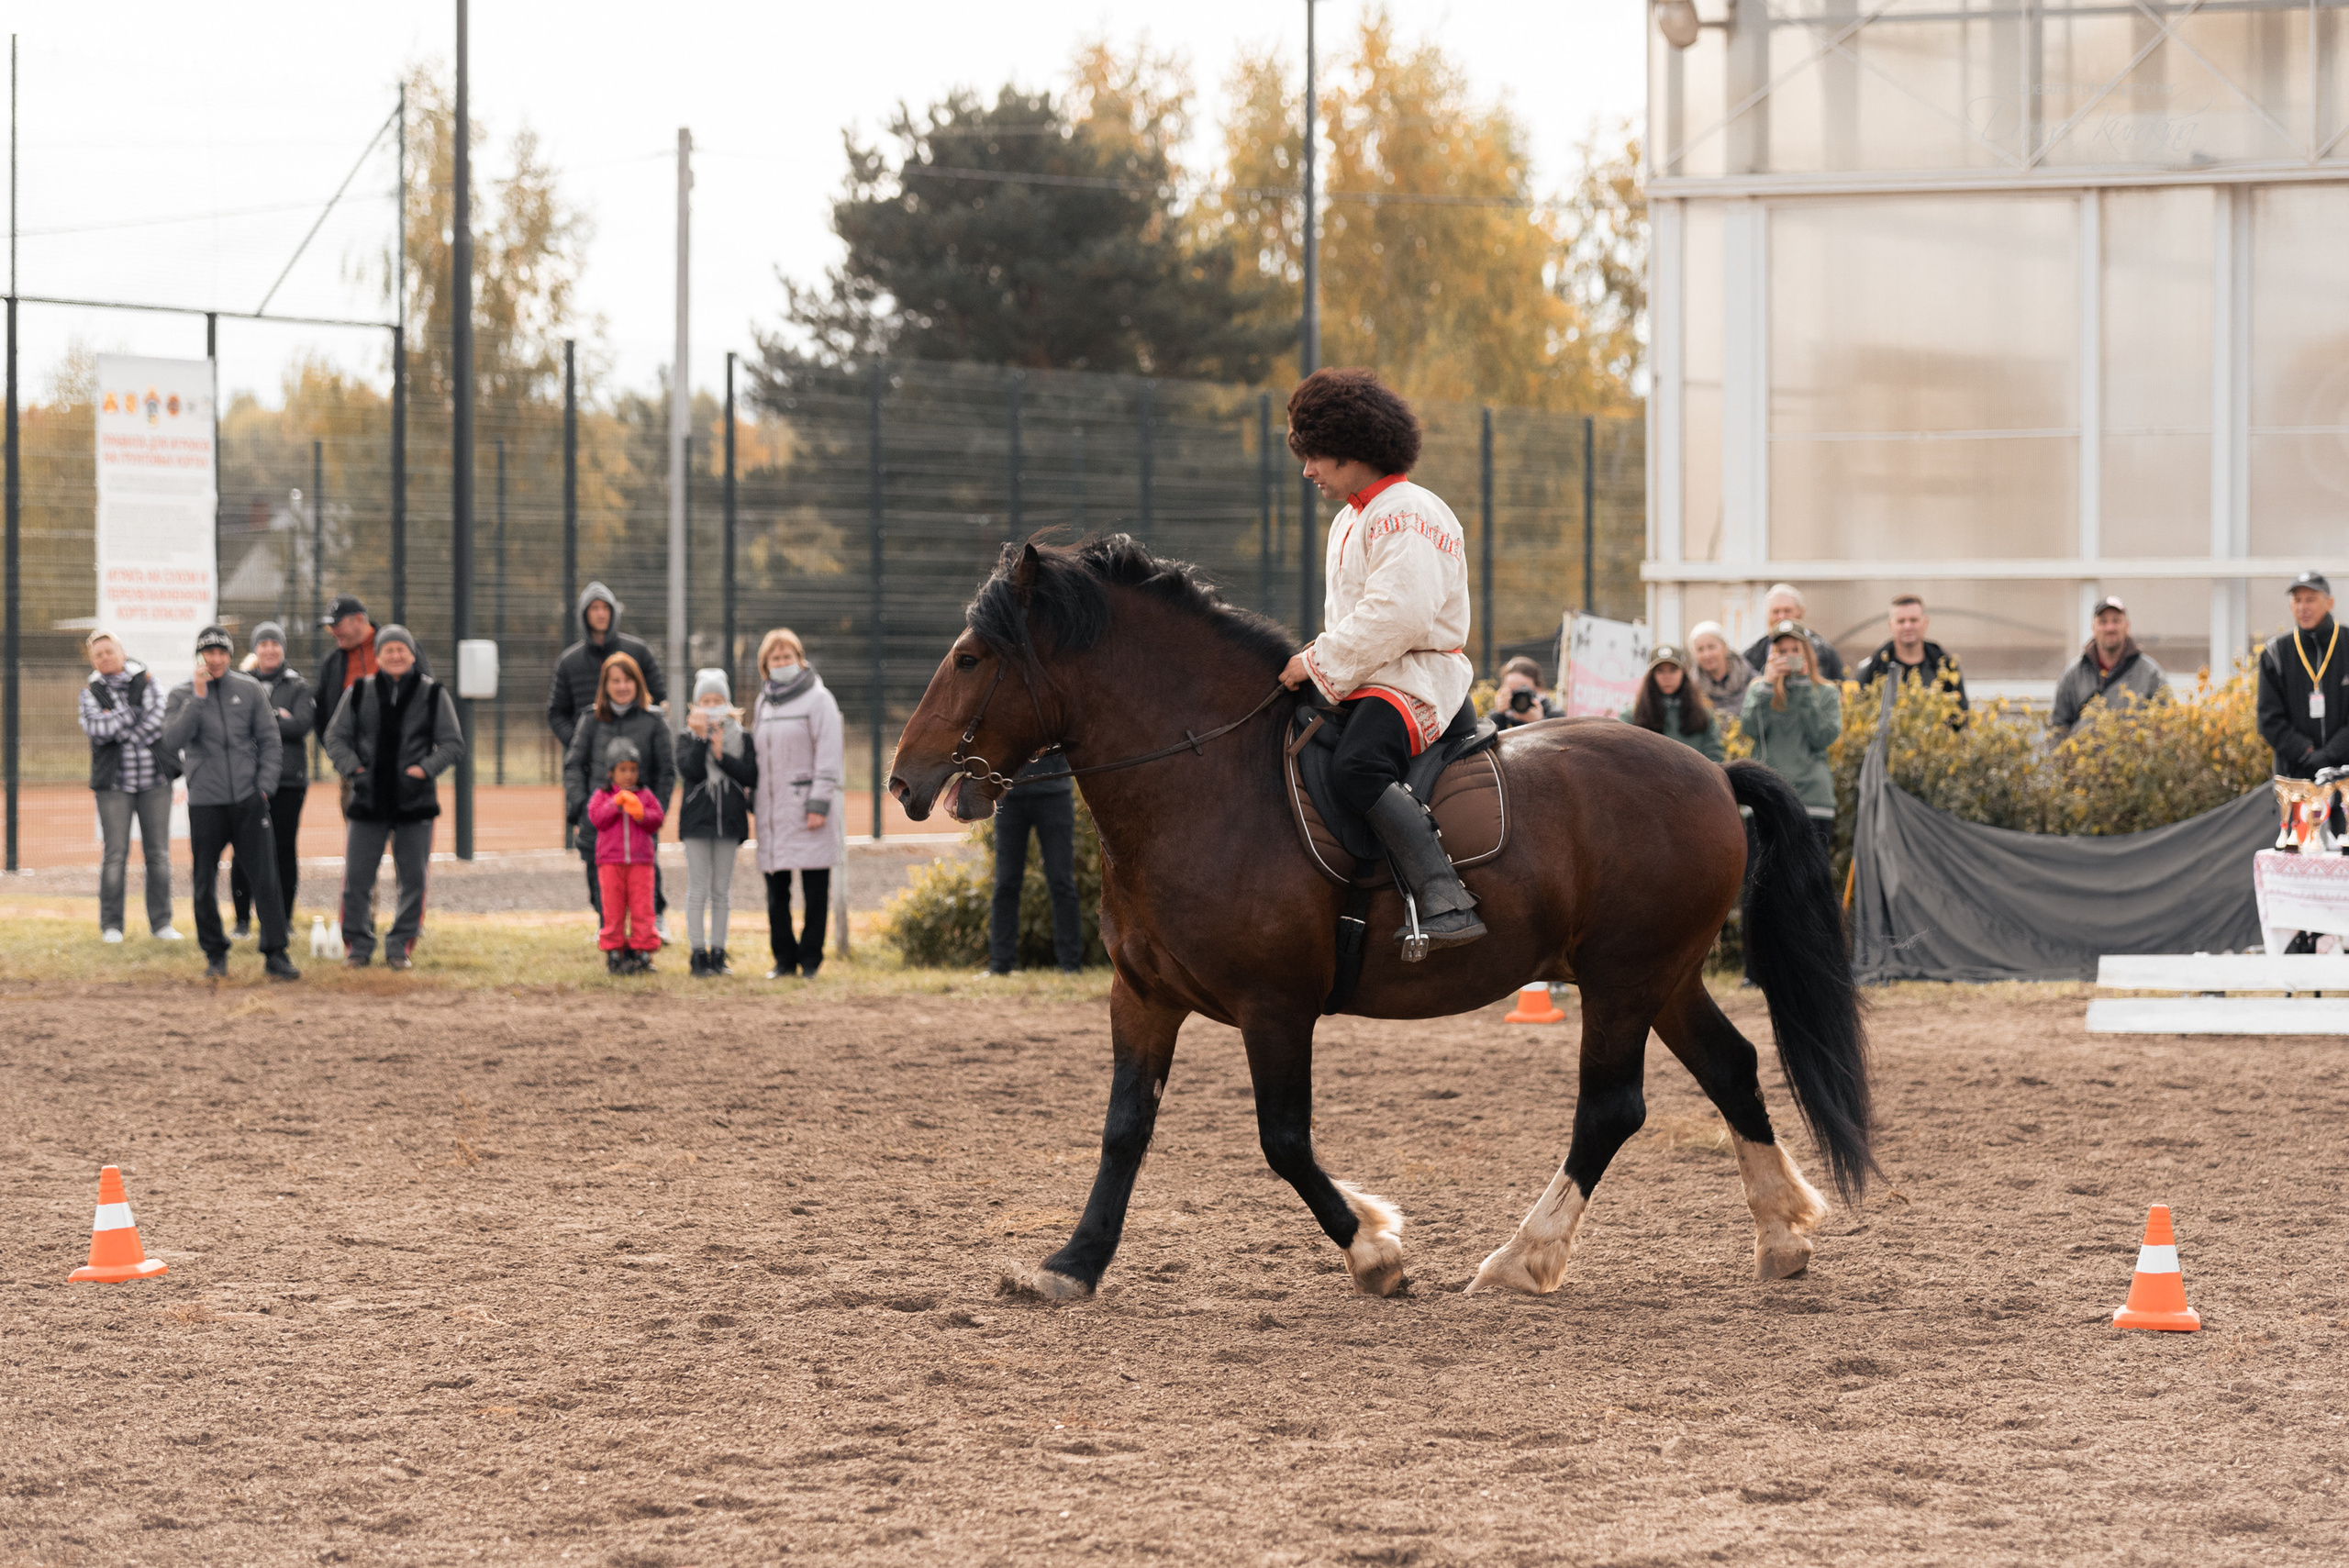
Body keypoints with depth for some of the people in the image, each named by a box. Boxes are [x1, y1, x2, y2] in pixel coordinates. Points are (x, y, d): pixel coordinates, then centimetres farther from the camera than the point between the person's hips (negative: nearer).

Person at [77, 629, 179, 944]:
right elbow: (94, 728, -12)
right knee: (115, 854, -5)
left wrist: (114, 727, -10)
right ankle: (111, 926, 3)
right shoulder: (91, 692, 5)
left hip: (154, 781, 1)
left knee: (158, 853, 2)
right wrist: (133, 713, -10)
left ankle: (161, 922, 9)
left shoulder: (147, 682, 4)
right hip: (114, 784, -1)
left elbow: (157, 722, -11)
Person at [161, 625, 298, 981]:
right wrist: (198, 698, -15)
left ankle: (275, 954, -1)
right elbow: (172, 740, -12)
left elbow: (270, 742, 10)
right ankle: (215, 954, 17)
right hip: (205, 802, 0)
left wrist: (264, 787, 0)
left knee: (265, 878, -6)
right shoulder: (181, 696, 4)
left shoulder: (250, 690, 8)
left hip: (248, 801, 0)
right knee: (204, 885, 4)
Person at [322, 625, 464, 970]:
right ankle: (358, 945, 12)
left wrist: (426, 768, -12)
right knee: (356, 877, -1)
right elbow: (336, 737, 10)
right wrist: (352, 767, -9)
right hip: (368, 797, 0)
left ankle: (401, 946, 13)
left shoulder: (433, 694, 4)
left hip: (415, 801, 0)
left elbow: (453, 743, 5)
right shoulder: (359, 693, 6)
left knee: (413, 878, 1)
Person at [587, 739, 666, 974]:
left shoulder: (646, 796, 10)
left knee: (641, 907, -2)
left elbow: (656, 821, 2)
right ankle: (614, 952, 6)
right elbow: (596, 819, -7)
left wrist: (641, 814, -17)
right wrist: (615, 804, -16)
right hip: (610, 861, -1)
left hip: (641, 861, 1)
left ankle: (642, 952, 2)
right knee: (613, 909, 1)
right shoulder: (601, 797, 7)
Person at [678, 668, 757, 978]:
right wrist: (701, 738, -18)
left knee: (722, 891, 7)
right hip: (696, 820, -2)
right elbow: (690, 771, -15)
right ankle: (699, 955, -1)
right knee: (698, 889, -3)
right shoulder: (688, 738, 2)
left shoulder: (741, 738, 6)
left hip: (729, 820, 2)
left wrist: (722, 755, -13)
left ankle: (718, 954, 12)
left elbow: (751, 777, -5)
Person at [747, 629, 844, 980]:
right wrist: (754, 802, 12)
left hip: (805, 807, -5)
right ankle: (784, 959, 10)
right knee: (776, 890, 4)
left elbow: (828, 755, -7)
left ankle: (810, 959, 3)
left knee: (814, 889, -2)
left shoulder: (818, 699, -2)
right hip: (772, 811, 5)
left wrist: (819, 804, -14)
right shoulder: (763, 703, 17)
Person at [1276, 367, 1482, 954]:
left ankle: (1445, 900, -44)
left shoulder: (1408, 516, -12)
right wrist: (1319, 664, 12)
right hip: (1363, 679, 11)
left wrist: (1320, 662, -18)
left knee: (1354, 768, -35)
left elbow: (1397, 614, -23)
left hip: (1418, 677, -11)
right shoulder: (1351, 520, 22)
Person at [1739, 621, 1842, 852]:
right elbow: (1751, 728, -4)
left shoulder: (1827, 693, 10)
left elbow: (1824, 737, -6)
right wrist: (1768, 683, -9)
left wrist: (1804, 687, -6)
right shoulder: (1758, 690, 13)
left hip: (1813, 797, -1)